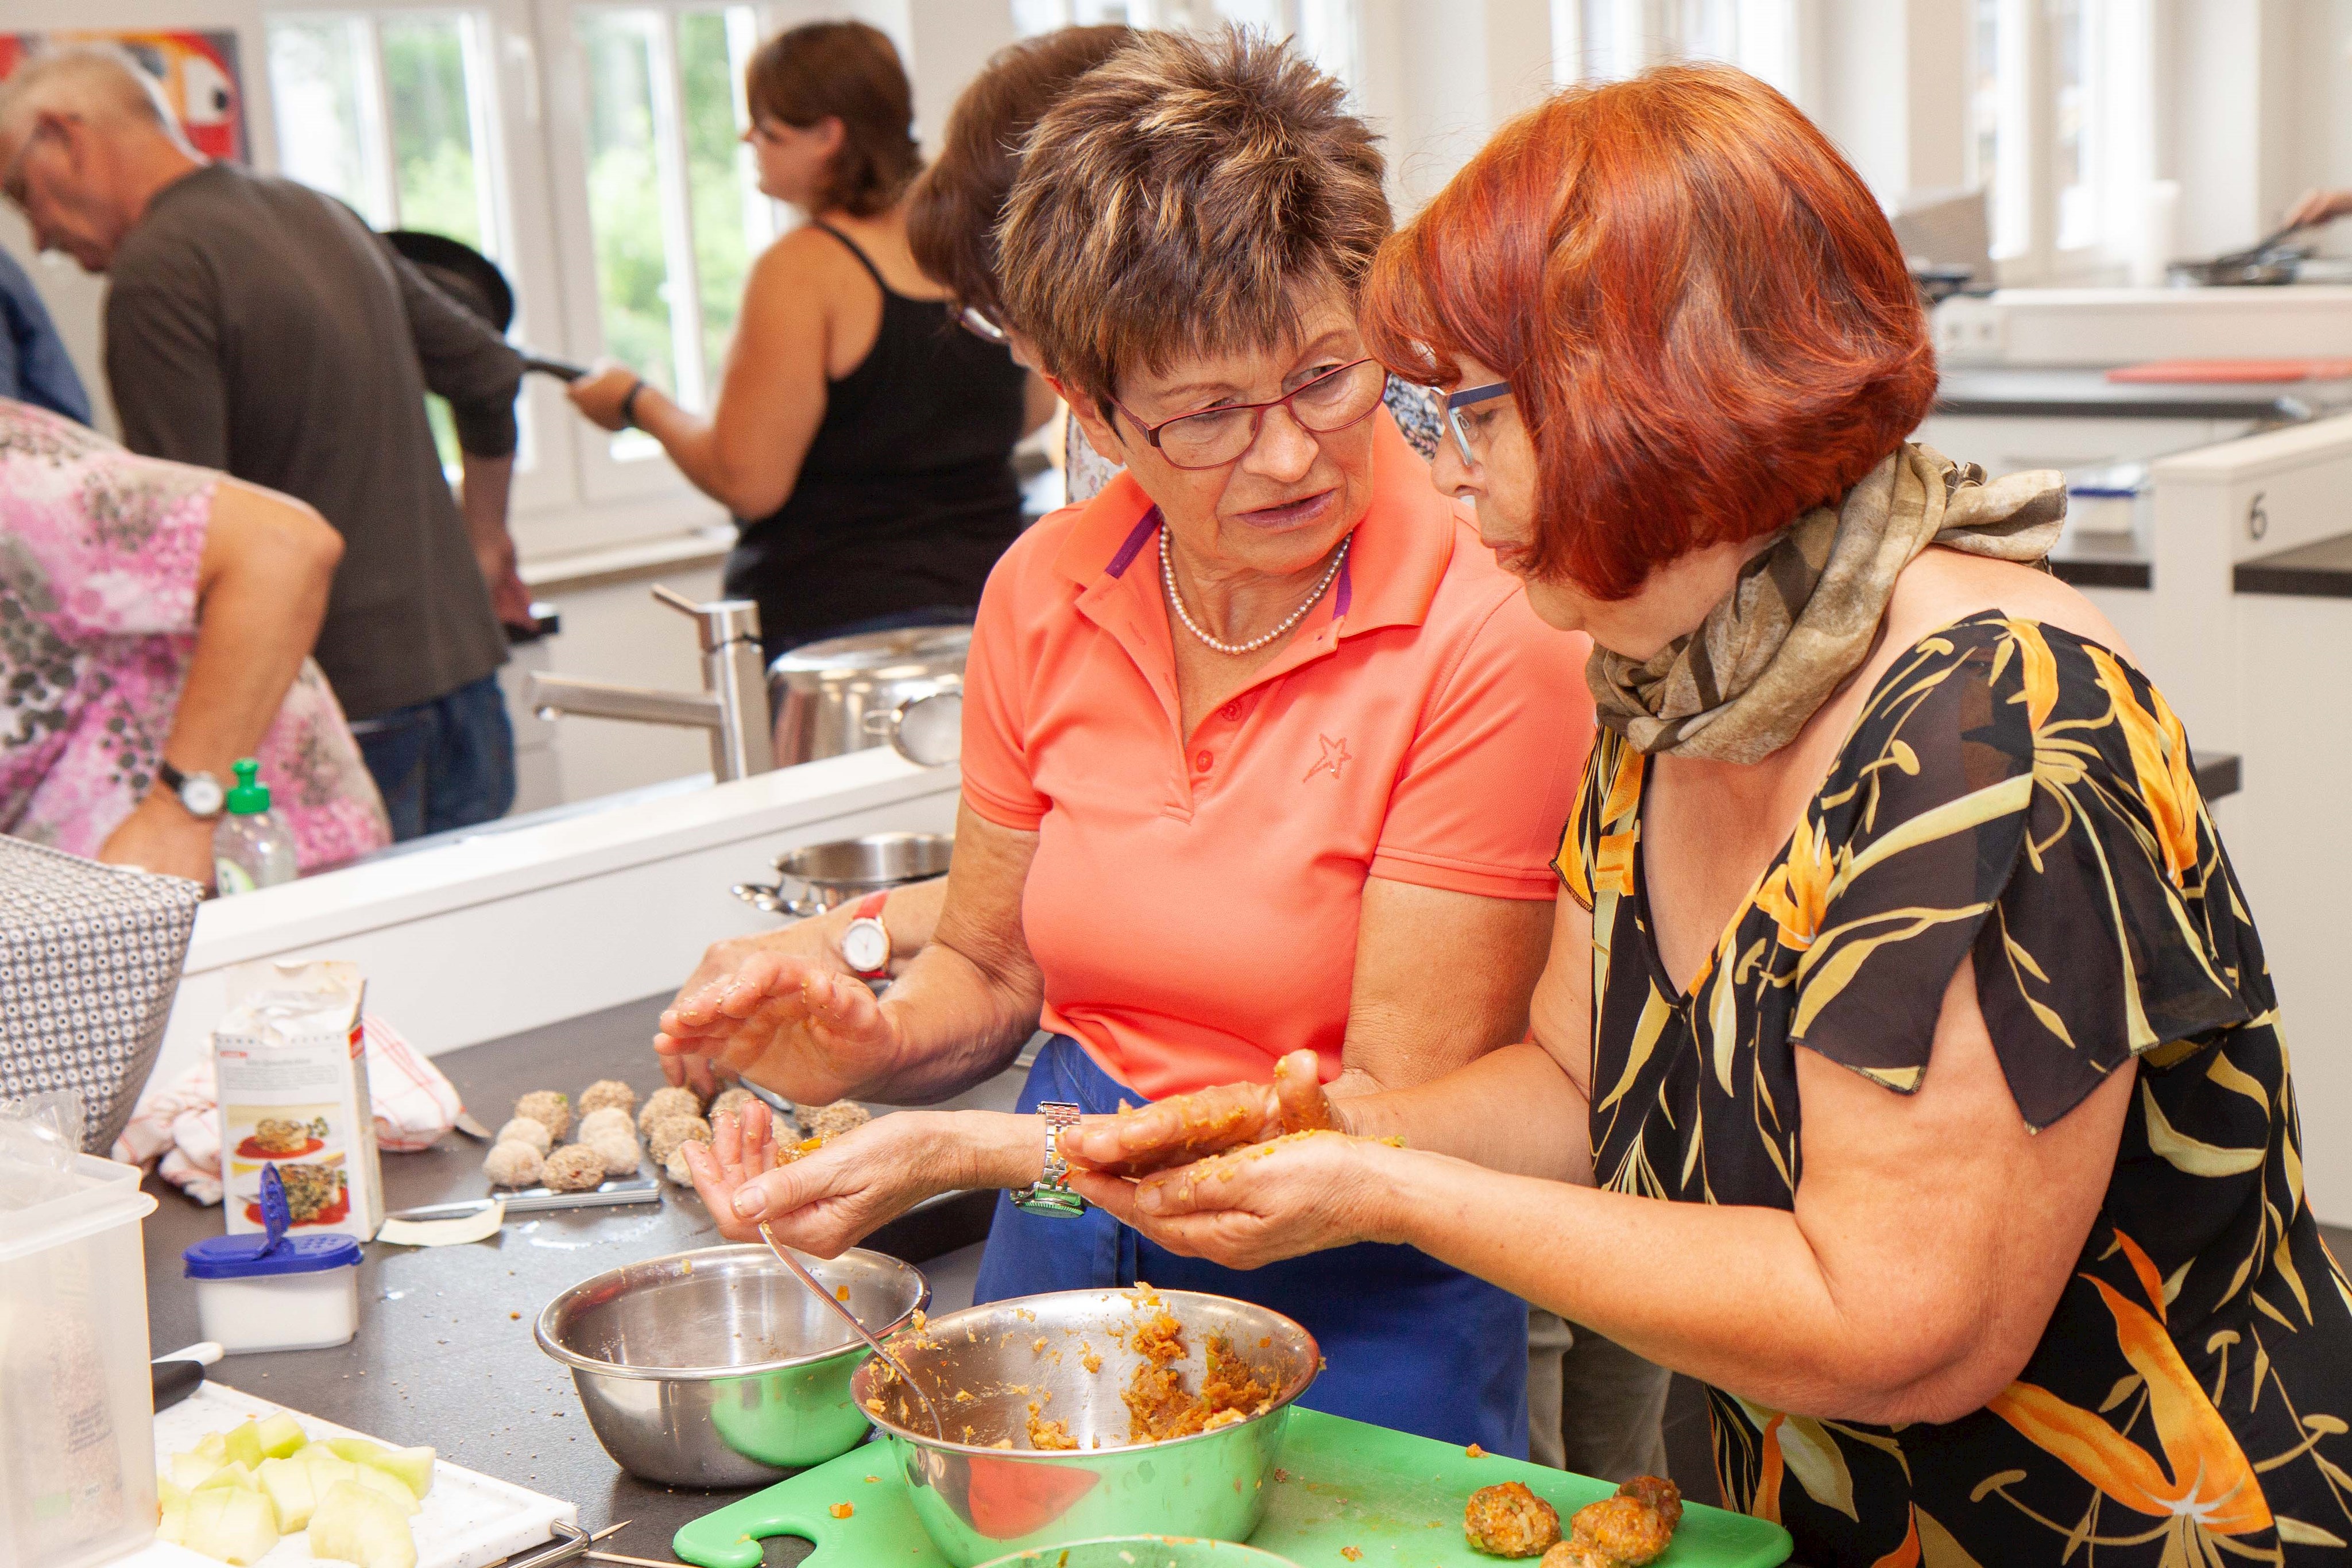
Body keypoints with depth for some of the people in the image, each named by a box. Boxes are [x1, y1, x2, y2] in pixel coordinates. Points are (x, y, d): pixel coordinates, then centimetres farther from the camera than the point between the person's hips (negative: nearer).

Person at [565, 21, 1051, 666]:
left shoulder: (801, 271, -15)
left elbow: (749, 482, -16)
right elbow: (1035, 409, 19)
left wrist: (639, 402, 0)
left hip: (837, 621, -6)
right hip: (987, 604, 7)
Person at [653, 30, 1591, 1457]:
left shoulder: (1487, 632, -20)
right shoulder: (1046, 594, -3)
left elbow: (1402, 1114, -18)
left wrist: (971, 1150, -24)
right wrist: (869, 1042, -14)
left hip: (1356, 1312, -4)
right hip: (1061, 1266, 4)